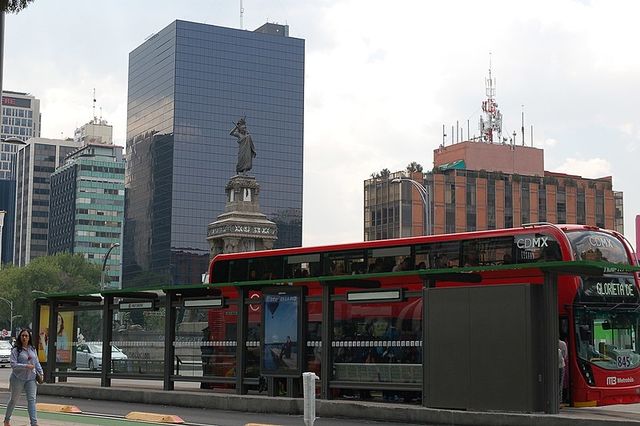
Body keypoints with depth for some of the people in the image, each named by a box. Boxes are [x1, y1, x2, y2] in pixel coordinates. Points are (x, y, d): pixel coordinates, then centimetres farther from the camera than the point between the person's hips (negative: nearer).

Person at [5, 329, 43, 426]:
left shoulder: (33, 349, 7)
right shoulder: (15, 350, -9)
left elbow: (37, 362, 15)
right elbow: (13, 364, -17)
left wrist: (40, 372, 4)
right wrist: (26, 366, -23)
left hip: (31, 378, 3)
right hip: (18, 378, -3)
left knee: (32, 400, -6)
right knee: (13, 400, 11)